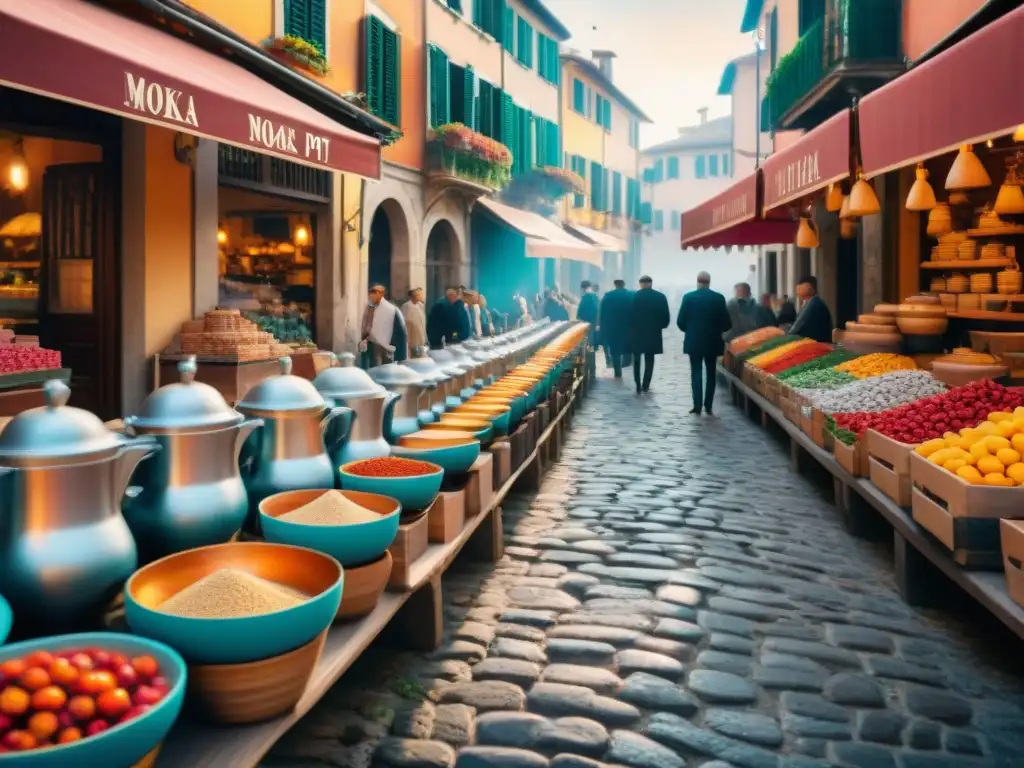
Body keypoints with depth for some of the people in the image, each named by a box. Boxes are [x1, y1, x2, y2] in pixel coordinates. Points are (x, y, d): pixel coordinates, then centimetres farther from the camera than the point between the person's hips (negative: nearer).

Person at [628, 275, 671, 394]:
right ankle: (646, 386, 9)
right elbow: (666, 316, -3)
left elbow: (629, 315, -10)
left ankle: (638, 386, 5)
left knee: (637, 360, 11)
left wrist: (631, 328, 6)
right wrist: (661, 326, 14)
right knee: (649, 360, 11)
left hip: (636, 332, -1)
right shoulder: (660, 296, -2)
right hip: (653, 332, 1)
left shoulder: (634, 296, -8)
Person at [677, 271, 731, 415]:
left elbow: (680, 321, -5)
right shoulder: (719, 298, -4)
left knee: (696, 373, 3)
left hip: (694, 341, -1)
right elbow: (726, 323, -5)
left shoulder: (688, 297, -6)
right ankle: (708, 407, 10)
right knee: (711, 374, 11)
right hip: (712, 342, 1)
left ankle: (697, 407, -3)